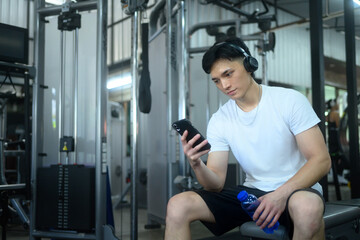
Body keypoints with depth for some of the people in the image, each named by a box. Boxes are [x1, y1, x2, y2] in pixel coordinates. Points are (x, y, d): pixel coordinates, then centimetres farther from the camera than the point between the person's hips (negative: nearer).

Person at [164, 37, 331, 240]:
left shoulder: (290, 100, -8)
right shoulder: (219, 120, 2)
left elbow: (321, 160, -12)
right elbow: (216, 184, -2)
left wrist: (281, 194, -26)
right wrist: (196, 165, -25)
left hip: (296, 190, -3)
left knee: (307, 206, -40)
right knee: (178, 205, -14)